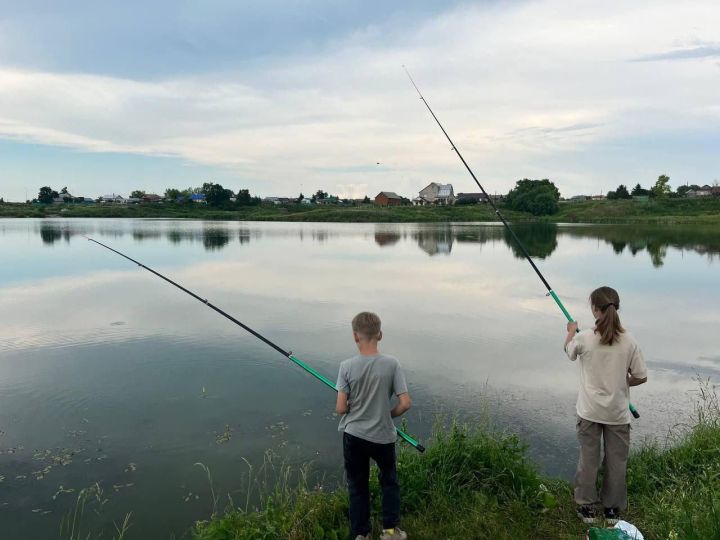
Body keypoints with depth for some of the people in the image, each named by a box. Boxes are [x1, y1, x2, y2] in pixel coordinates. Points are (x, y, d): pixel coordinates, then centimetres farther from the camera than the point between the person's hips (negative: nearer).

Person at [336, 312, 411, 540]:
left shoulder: (347, 366, -15)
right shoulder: (392, 364, -15)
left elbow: (341, 408, -14)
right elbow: (405, 403, -14)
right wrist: (388, 415, 6)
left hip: (353, 435, 0)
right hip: (383, 436, 0)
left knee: (358, 486, 17)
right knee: (389, 481, 24)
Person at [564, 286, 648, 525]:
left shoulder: (584, 338, -15)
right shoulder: (629, 342, -10)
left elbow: (569, 351, 9)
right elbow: (641, 377, -4)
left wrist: (571, 332, 27)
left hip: (590, 412, -1)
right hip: (618, 413, 1)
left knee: (588, 459, 11)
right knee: (617, 461, 14)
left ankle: (587, 507, 22)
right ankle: (613, 509, 26)